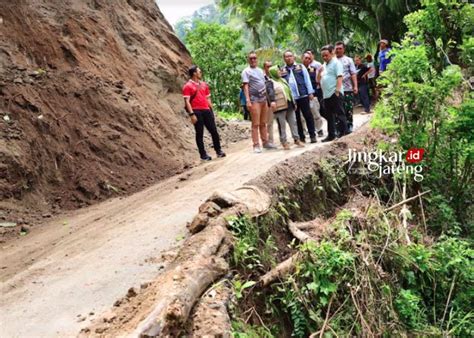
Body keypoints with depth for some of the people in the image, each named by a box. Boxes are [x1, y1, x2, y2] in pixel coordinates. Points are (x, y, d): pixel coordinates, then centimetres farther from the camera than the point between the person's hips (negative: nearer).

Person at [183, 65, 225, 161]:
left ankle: (218, 150, 19)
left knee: (214, 131, 6)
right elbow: (187, 101, -9)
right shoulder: (187, 86, -3)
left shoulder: (204, 84, 16)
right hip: (196, 111, -5)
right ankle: (203, 154, 7)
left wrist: (211, 110, 15)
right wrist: (191, 114, -16)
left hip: (206, 110, 6)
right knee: (199, 133, 1)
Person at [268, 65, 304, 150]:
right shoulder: (270, 82, -3)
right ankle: (284, 142, 3)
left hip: (289, 106, 7)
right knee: (282, 125, -3)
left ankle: (296, 139, 15)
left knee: (293, 122, 8)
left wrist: (293, 103, 24)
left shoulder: (283, 80, 21)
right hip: (280, 107, -7)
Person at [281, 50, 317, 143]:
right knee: (296, 118, 7)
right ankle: (301, 137, 15)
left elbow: (307, 80, 4)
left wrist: (310, 92, -3)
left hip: (303, 96, -1)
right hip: (290, 98, 1)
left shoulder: (301, 67, 7)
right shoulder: (282, 71, 9)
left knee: (308, 115, 1)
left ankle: (312, 135, 8)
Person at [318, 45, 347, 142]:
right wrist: (319, 72, 1)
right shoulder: (324, 65, 19)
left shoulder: (336, 63, -3)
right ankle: (331, 135, 20)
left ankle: (344, 133, 0)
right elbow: (319, 80, 20)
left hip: (335, 93, -8)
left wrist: (337, 90, -21)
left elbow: (339, 77, -13)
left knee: (340, 114, -5)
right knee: (329, 116, 12)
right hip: (326, 94, 8)